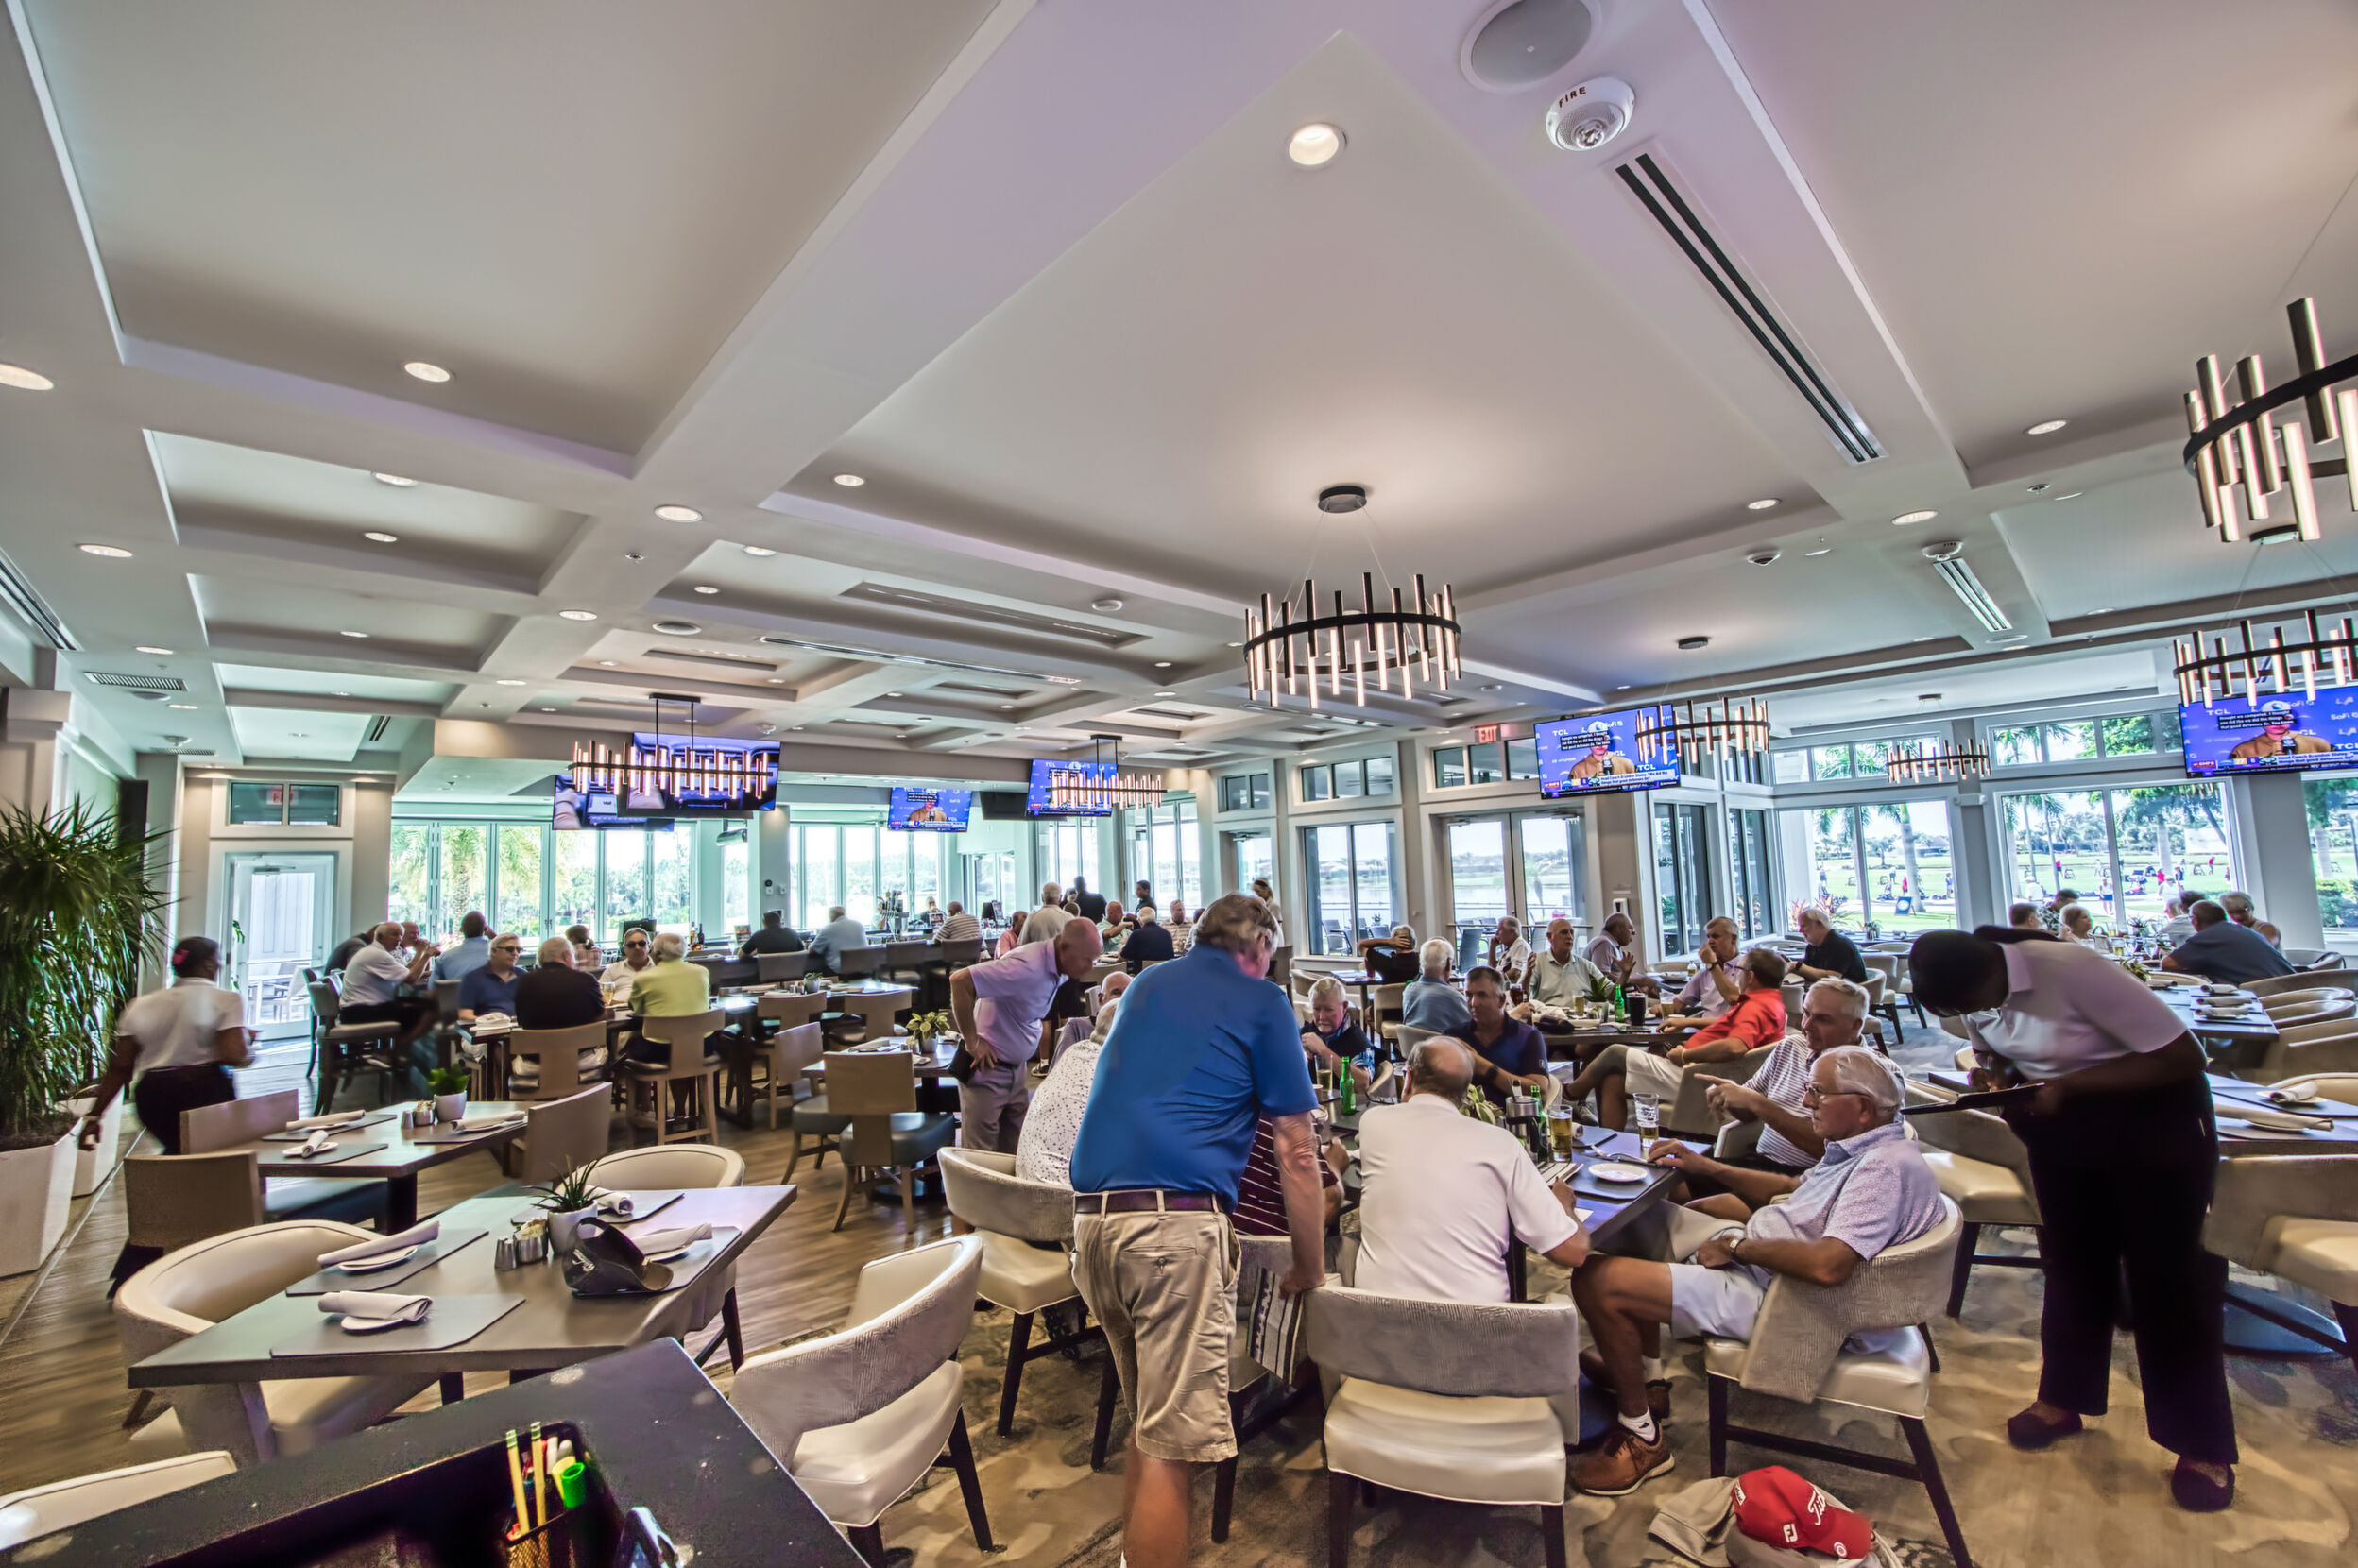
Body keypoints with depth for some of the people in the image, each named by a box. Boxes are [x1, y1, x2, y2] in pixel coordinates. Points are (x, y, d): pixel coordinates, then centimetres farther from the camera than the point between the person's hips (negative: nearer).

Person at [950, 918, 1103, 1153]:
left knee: (1015, 1151, 14)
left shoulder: (1059, 971, 1)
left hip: (1017, 1068, 8)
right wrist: (972, 1041, -25)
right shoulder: (1027, 967, -28)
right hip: (988, 1066, -8)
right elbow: (960, 980, -32)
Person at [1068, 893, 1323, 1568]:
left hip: (1090, 1216, 7)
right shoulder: (1262, 1001, 2)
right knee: (1172, 1445, 2)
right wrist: (1310, 1270, 11)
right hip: (1175, 1221, -7)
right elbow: (1295, 1150, 1)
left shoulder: (1146, 986, 20)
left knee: (1147, 1422, 22)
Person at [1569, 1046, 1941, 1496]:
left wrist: (1739, 1246, -20)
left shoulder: (1888, 1168, -24)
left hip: (1768, 1293, -11)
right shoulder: (1863, 1147, 8)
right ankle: (1636, 1370, 30)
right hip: (1754, 1261, 11)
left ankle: (1642, 1438, 2)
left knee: (1597, 1280, -20)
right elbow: (1792, 1187, 21)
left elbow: (1828, 1265, -35)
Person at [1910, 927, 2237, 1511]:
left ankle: (2203, 1447, 20)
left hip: (2153, 1113, -5)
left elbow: (2184, 1057, -26)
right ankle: (2064, 1399, 30)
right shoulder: (1972, 995, -11)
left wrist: (2070, 1085, -30)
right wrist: (1994, 1075, -16)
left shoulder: (2072, 971, -32)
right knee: (2071, 1261, 15)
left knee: (2168, 1273, 2)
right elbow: (1992, 1053, 7)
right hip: (2060, 1121, 6)